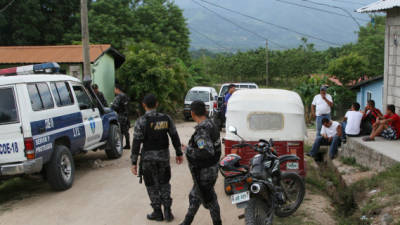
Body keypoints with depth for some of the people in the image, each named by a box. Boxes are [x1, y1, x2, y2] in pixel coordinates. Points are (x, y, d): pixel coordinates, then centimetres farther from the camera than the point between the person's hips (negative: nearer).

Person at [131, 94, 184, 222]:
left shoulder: (141, 121, -13)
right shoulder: (166, 118, -2)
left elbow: (136, 143, -13)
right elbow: (175, 137, 3)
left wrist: (134, 162, -7)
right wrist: (179, 153, 14)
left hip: (148, 157, -3)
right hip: (164, 156, 3)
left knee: (152, 185, 12)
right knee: (164, 183, 18)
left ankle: (158, 213, 19)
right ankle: (167, 211, 12)